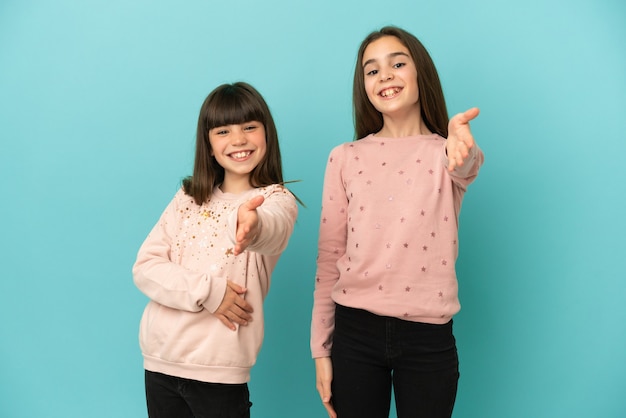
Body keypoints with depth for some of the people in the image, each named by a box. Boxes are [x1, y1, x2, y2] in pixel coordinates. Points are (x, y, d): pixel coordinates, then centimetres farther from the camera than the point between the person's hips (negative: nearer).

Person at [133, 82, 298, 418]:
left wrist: (251, 225, -54)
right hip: (160, 359, 4)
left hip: (218, 368, -3)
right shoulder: (189, 198, 7)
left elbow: (270, 231, -30)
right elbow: (145, 267, -1)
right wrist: (208, 290, -17)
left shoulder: (277, 199, -5)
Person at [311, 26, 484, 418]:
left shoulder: (445, 152, 1)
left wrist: (461, 147, -49)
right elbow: (329, 257, 4)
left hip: (428, 338, 0)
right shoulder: (345, 158, 2)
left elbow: (466, 165, -25)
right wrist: (320, 348, 3)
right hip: (356, 331, 1)